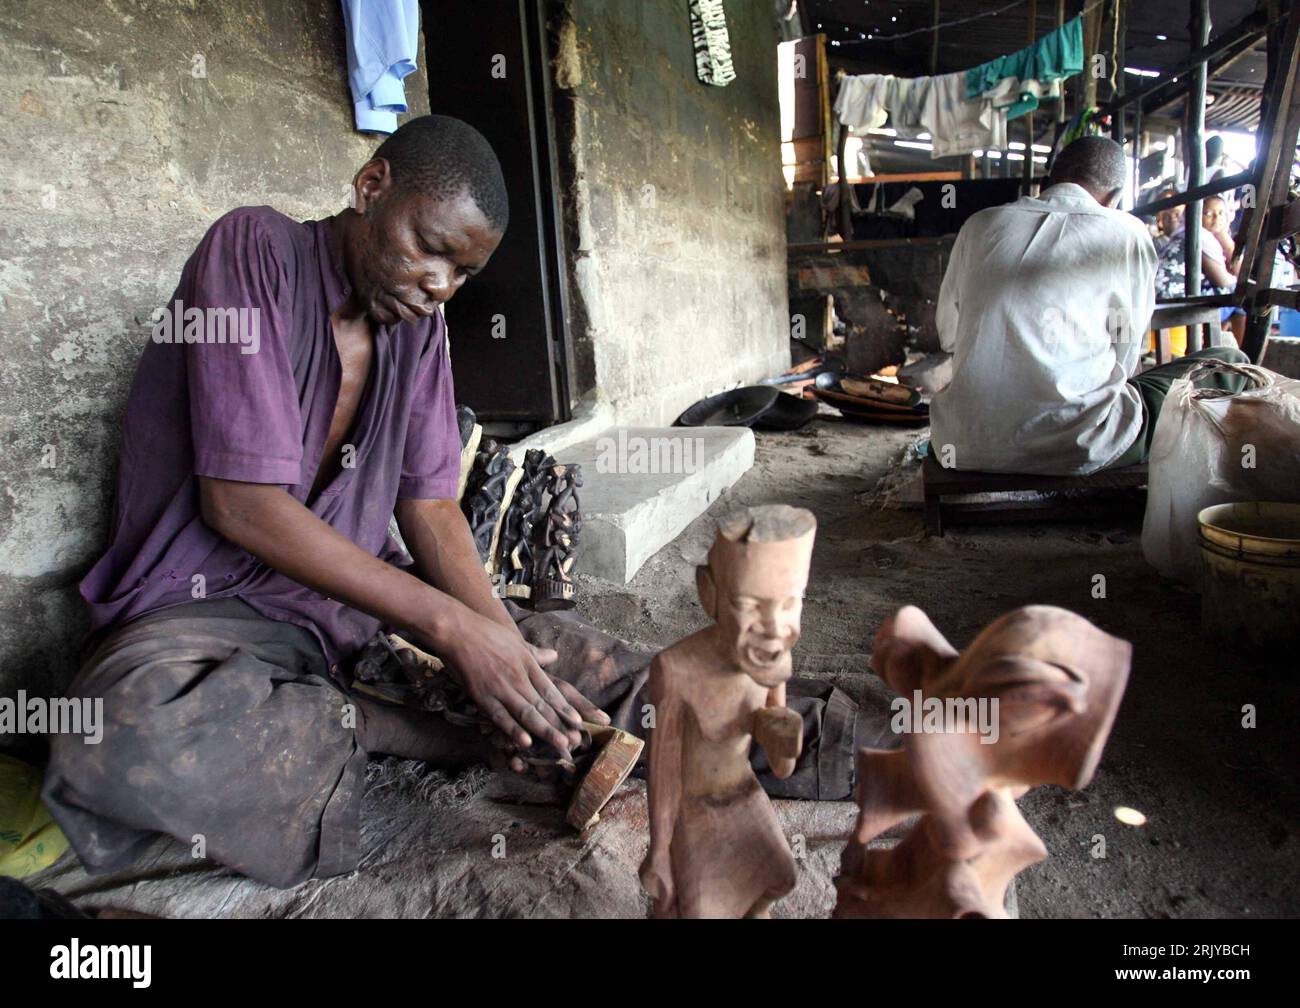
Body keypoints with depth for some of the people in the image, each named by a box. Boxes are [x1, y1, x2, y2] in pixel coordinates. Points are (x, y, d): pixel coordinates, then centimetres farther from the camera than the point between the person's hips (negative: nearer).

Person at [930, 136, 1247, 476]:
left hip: (966, 448, 5)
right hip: (1074, 452, -4)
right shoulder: (1128, 233, 3)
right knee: (1229, 362, 16)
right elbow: (1125, 358, 10)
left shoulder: (980, 224, 11)